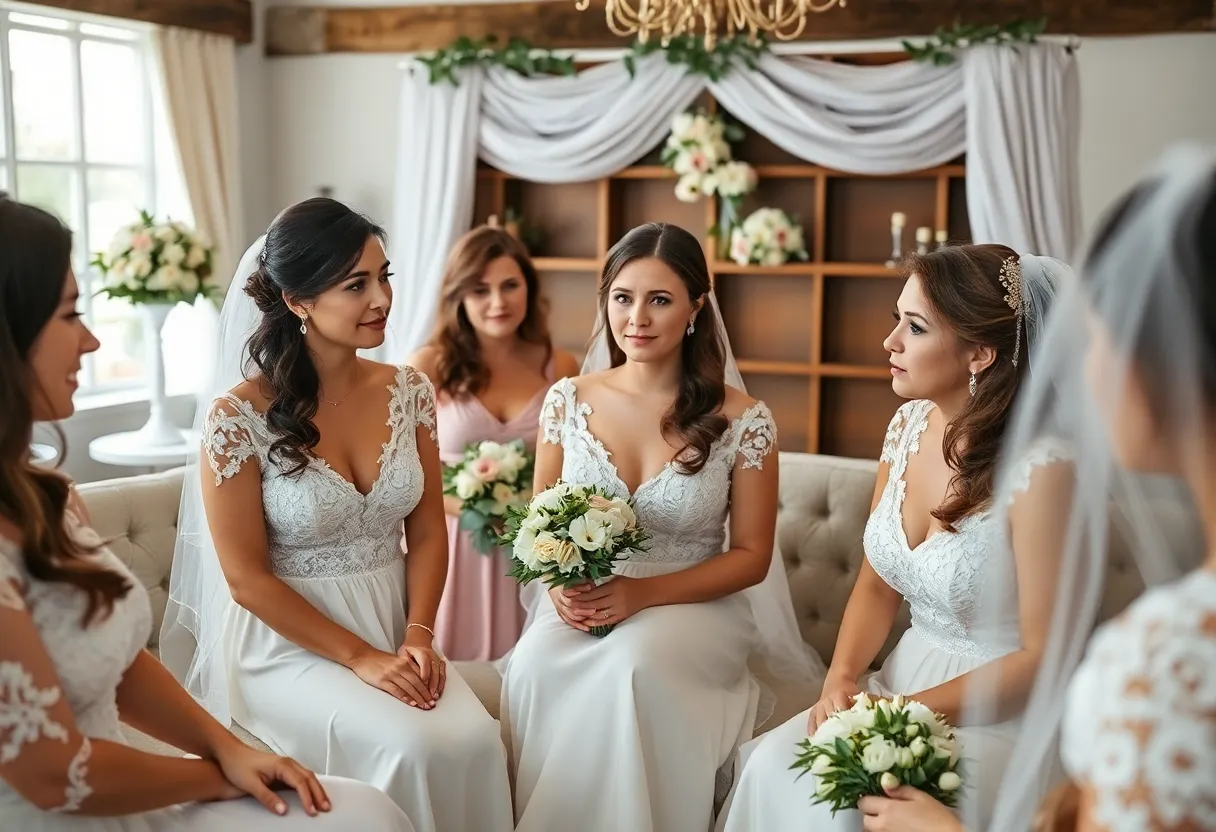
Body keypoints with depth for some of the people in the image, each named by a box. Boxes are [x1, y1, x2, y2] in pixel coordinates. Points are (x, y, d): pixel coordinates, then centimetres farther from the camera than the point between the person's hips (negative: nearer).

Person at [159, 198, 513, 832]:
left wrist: (417, 636, -8)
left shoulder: (409, 392, 0)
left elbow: (427, 531, 6)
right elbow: (247, 578, -12)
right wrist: (360, 657, -14)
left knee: (475, 739, -20)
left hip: (394, 631, 4)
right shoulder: (238, 416, -15)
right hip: (288, 641, -4)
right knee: (413, 747, -25)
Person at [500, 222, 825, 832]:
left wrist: (644, 593, -15)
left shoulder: (742, 420, -6)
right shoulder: (569, 400, 2)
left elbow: (750, 556, -2)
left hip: (692, 607, -2)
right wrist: (561, 583, -12)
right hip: (579, 606, 2)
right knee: (534, 664, -31)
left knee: (631, 663, -35)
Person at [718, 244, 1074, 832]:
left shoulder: (1038, 467, -20)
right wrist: (841, 678, -8)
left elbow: (1043, 655, -16)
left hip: (1000, 712, -6)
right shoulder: (908, 427, 1)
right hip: (905, 682, 6)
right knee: (773, 764, -17)